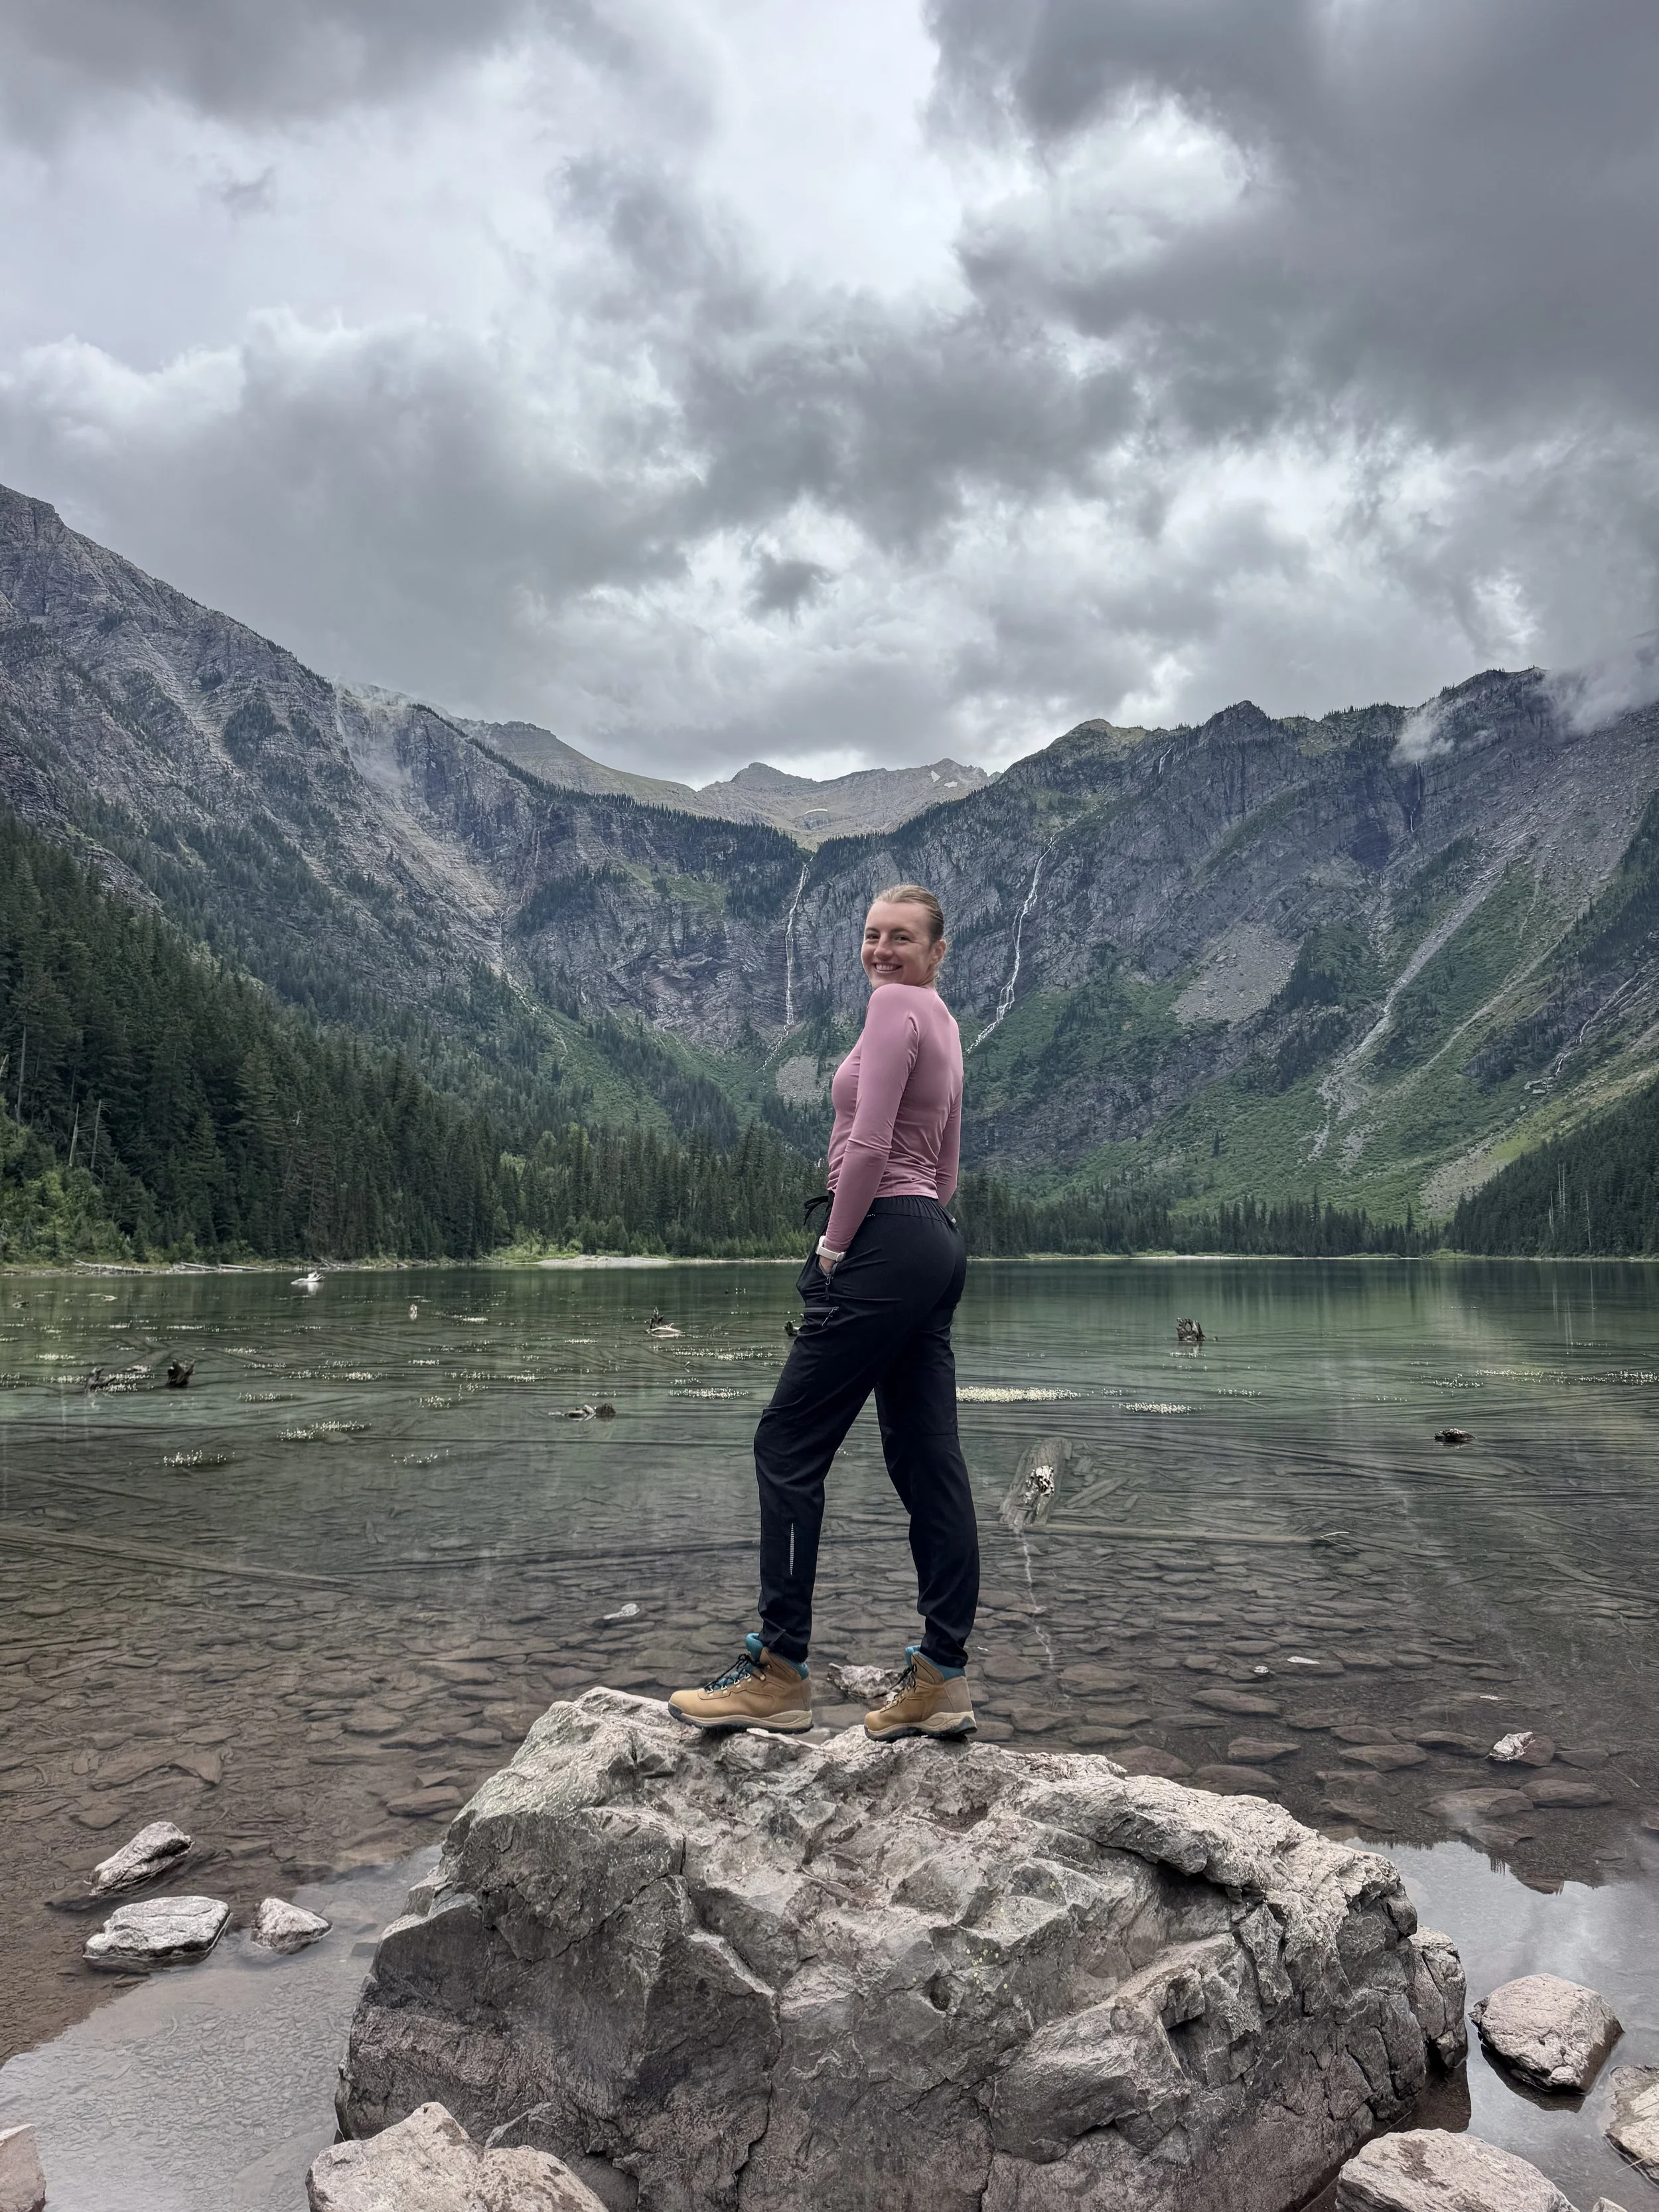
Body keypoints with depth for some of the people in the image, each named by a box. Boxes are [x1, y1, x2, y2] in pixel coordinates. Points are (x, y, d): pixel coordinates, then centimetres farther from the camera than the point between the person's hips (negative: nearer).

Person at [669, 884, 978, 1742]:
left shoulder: (896, 1004, -9)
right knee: (926, 1456, 7)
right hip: (936, 1243, 10)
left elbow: (868, 1146, -17)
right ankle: (943, 1676, 10)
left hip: (886, 1242, -10)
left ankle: (778, 1672, 1)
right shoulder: (940, 1022, 20)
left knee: (788, 1445, -3)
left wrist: (833, 1247, -8)